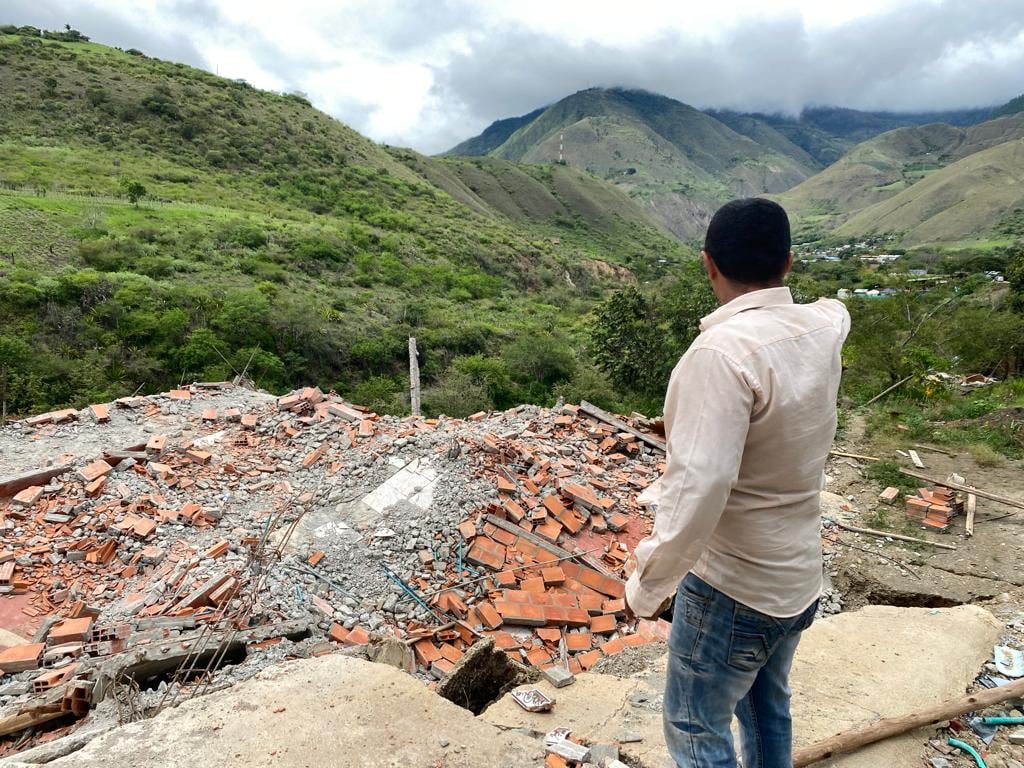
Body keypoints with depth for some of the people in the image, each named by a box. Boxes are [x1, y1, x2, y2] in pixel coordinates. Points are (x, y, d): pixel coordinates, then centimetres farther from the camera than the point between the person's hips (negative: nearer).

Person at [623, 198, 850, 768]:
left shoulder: (723, 350, -30)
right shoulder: (823, 328, -5)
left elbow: (698, 488, -34)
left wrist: (649, 583, -21)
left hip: (732, 590, -8)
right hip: (801, 578, 8)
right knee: (768, 708, 29)